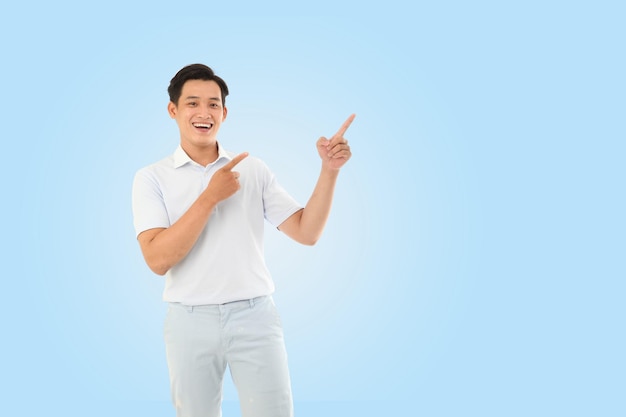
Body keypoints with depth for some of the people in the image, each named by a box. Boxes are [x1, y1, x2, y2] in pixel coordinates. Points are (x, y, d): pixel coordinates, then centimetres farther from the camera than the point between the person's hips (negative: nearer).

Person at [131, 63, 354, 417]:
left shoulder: (254, 169, 6)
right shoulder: (151, 178, 0)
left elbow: (306, 232, 1)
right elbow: (158, 259, -13)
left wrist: (329, 170, -11)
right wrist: (210, 197, -16)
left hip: (255, 315, 1)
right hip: (190, 321, 0)